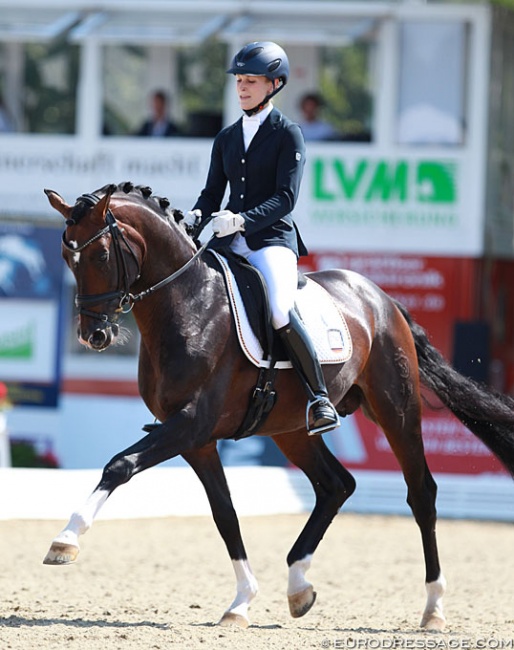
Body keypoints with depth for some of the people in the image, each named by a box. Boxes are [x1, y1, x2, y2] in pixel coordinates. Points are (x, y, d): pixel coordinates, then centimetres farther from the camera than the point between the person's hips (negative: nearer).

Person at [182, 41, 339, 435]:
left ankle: (320, 398, -21)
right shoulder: (227, 138, 17)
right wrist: (196, 217, -7)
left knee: (280, 313, -31)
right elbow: (213, 192, 16)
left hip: (273, 237, -6)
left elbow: (285, 198, -11)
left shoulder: (288, 134, -1)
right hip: (231, 240, 6)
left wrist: (242, 220, -26)